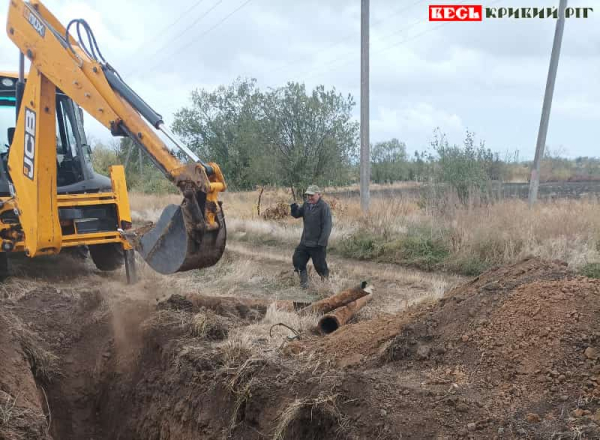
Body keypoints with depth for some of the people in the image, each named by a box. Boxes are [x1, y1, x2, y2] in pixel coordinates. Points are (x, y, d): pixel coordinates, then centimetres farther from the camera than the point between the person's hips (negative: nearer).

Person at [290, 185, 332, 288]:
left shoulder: (324, 206, -15)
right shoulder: (306, 204, 8)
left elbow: (327, 225, -19)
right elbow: (297, 215, 17)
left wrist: (322, 242, -23)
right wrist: (294, 208, -7)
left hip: (317, 244, -8)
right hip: (305, 242, 8)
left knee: (320, 266, 1)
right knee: (297, 261, 10)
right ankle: (304, 284, 23)